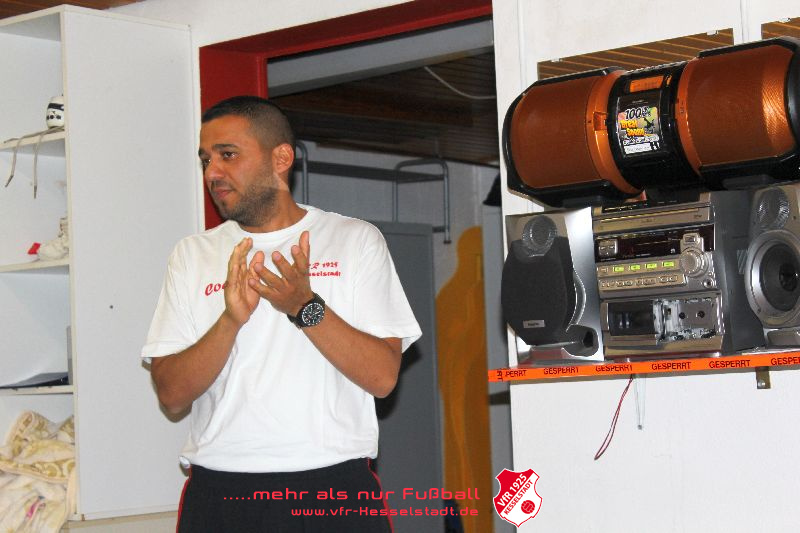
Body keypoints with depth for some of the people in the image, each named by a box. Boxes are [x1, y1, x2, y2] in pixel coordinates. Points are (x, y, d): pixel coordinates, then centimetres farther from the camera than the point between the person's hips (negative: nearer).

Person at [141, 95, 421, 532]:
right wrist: (231, 320, -14)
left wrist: (305, 307, -17)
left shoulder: (355, 239, 4)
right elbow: (171, 395, 0)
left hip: (333, 489, -1)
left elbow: (383, 377, -5)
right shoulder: (193, 255, 9)